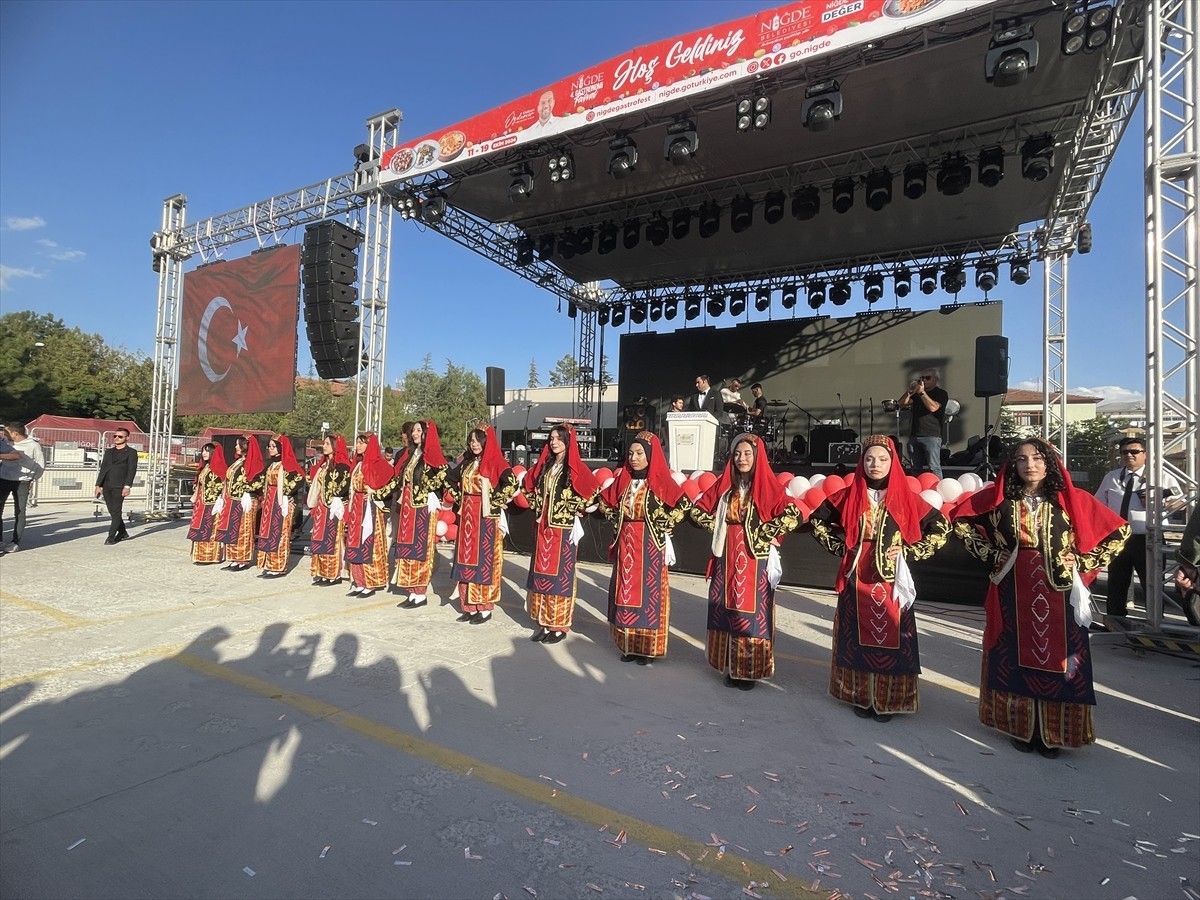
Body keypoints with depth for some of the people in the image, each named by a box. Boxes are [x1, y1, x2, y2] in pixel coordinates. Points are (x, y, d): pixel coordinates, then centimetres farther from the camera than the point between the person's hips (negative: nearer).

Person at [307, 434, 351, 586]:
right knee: (320, 540, 8)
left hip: (334, 508, -8)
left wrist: (333, 498, -12)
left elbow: (344, 486, -19)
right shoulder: (323, 464, 17)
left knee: (331, 540, -5)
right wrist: (314, 504, 12)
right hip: (321, 508, 8)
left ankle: (334, 574, 0)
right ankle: (322, 573, 14)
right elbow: (316, 485, 20)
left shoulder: (342, 465, -10)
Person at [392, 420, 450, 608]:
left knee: (420, 548, -4)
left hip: (423, 509, -8)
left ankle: (421, 593, 4)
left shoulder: (432, 456, -9)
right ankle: (413, 591, 15)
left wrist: (430, 495, -17)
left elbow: (444, 476, -22)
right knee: (407, 548, 8)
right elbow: (400, 480, 19)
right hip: (407, 509, 8)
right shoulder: (410, 455, 15)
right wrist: (401, 499, 8)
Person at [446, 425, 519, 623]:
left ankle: (485, 608, 7)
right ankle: (469, 606, 17)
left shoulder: (495, 462, -10)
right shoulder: (467, 462, 12)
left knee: (484, 560, -2)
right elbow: (451, 480, 25)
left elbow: (510, 483, -26)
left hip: (486, 518, -7)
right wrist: (458, 499, 12)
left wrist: (495, 502, -17)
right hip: (467, 517, 7)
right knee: (466, 559, 9)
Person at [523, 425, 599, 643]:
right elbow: (528, 487, 22)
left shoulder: (576, 468, -8)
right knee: (541, 573, 9)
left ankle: (559, 626, 9)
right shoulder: (544, 466, 10)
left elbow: (591, 493, -16)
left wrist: (575, 512, -10)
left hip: (564, 529, -6)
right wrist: (538, 508, 11)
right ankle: (544, 622, 19)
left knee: (560, 574, 0)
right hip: (543, 527, 6)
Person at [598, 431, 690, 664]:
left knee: (648, 592, 2)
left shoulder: (661, 482, -11)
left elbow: (684, 505, -19)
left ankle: (648, 647, 14)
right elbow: (605, 502, 19)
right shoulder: (622, 480, 5)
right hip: (625, 545, 5)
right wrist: (617, 522, 7)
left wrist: (662, 527, -13)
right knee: (625, 592, 9)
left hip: (650, 547, -5)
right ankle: (628, 645, 21)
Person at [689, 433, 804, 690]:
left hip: (755, 559, -4)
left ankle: (750, 669, 15)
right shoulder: (724, 485, 6)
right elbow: (697, 509, 12)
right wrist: (717, 526, -1)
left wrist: (763, 533, -15)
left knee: (752, 613, 1)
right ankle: (731, 666, 21)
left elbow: (794, 516, -17)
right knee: (726, 611, 8)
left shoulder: (769, 487, -7)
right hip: (727, 558, 4)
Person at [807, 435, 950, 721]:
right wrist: (839, 545, 1)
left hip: (891, 581, -1)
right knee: (858, 636, 7)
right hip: (857, 579, 1)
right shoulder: (848, 495, 0)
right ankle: (860, 696, 21)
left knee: (890, 637, 3)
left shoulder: (906, 498, -2)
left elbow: (941, 527, 4)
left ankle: (887, 699, 17)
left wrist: (909, 551, -4)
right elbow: (816, 520, 10)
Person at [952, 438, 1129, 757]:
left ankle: (1052, 733, 19)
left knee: (1056, 661, 5)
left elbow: (1118, 531, 6)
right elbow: (961, 520, 9)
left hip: (1058, 597, 0)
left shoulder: (1072, 500, -1)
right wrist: (990, 554, 2)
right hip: (1013, 596, 0)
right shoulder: (998, 498, 0)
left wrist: (1084, 564, 0)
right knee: (1016, 660, 7)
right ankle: (1022, 728, 21)